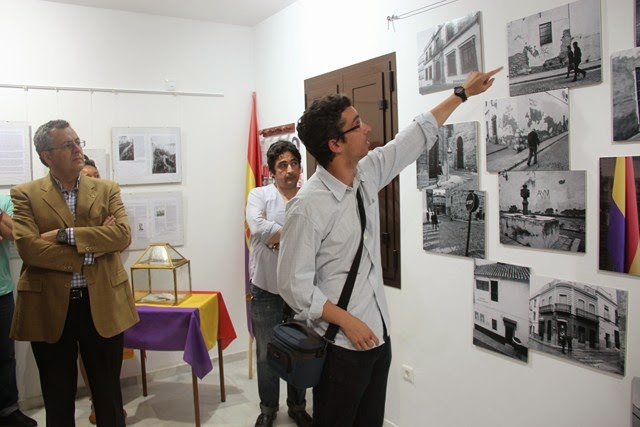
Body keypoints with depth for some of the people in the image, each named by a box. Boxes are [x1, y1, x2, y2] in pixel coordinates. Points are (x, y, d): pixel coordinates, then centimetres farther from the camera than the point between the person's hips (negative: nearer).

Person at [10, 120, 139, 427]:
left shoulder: (107, 190, 4)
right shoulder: (25, 194, 0)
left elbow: (122, 233, -12)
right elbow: (28, 247, -13)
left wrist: (66, 235, -17)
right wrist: (87, 255, -16)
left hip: (103, 304, 1)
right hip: (49, 308, -1)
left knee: (108, 394, 14)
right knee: (58, 399, 15)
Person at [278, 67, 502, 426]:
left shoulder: (368, 173, -1)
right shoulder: (309, 206, -22)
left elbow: (416, 138, 12)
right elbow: (295, 284, -18)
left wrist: (462, 94, 19)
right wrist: (348, 322, -17)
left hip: (379, 332, 7)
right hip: (341, 343, -7)